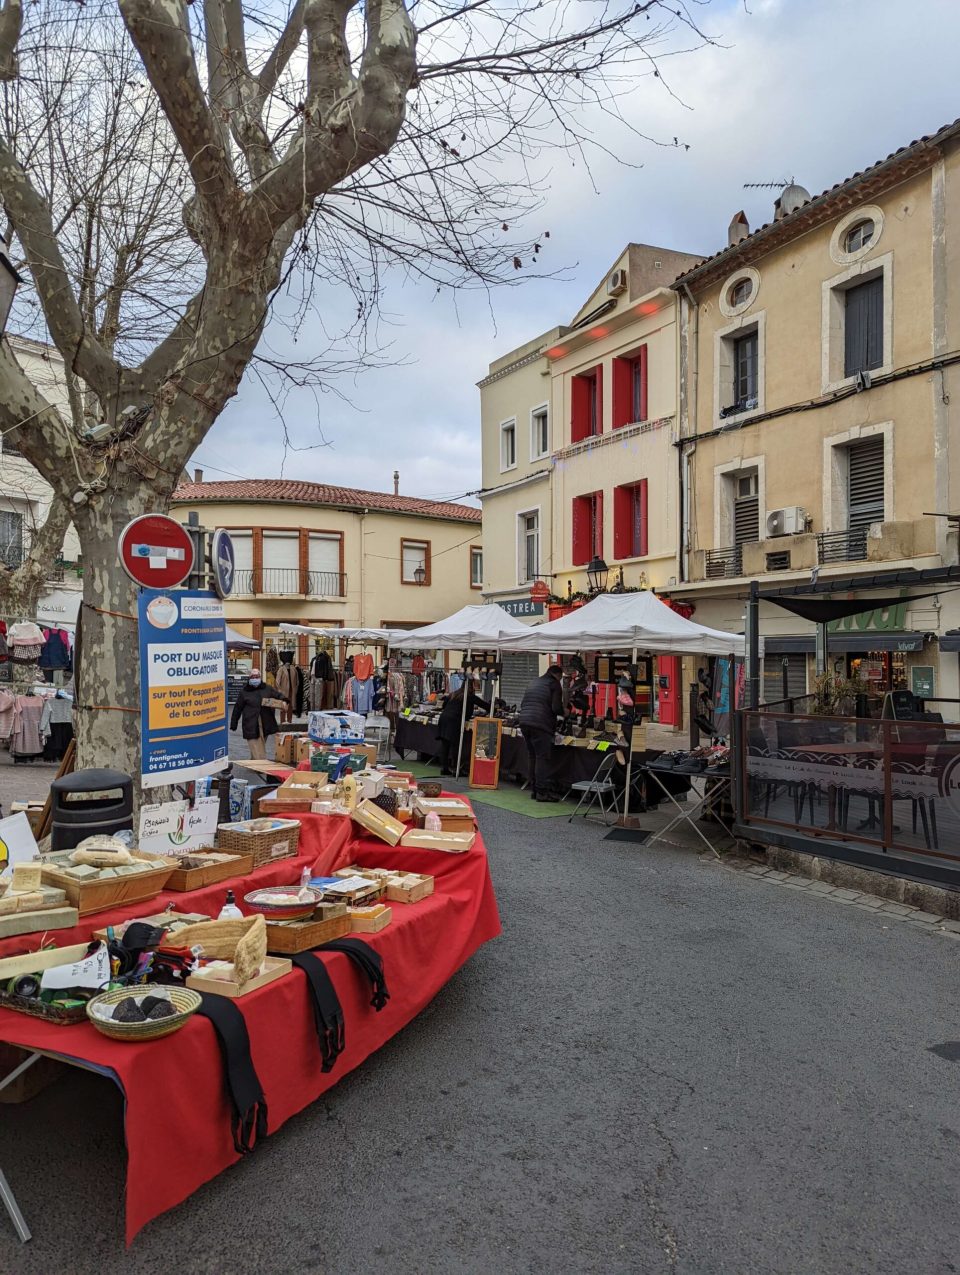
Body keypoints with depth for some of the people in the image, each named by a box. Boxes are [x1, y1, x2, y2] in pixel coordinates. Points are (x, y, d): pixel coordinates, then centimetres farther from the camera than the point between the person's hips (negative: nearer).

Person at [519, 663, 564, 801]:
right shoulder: (554, 684, 1)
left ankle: (535, 789, 17)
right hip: (540, 725, -7)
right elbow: (556, 708, -7)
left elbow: (523, 704, 26)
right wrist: (565, 712, 11)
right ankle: (542, 791, -5)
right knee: (543, 758, -4)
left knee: (532, 757, 13)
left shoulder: (533, 683, 24)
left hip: (524, 722, 8)